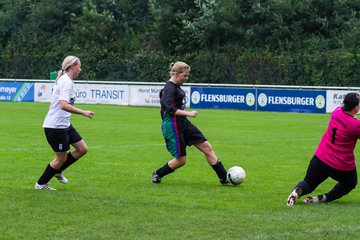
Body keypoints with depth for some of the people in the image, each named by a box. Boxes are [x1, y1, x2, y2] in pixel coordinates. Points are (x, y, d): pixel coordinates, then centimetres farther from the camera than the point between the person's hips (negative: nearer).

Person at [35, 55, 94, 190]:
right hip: (55, 127, -10)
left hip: (64, 124, 10)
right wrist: (84, 113, -29)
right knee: (61, 158, 0)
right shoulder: (66, 82, -20)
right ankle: (41, 184, 16)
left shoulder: (64, 80, 12)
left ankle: (58, 171, 25)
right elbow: (64, 105, -31)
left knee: (82, 149, 9)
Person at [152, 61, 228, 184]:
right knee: (181, 160, -1)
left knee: (207, 147, 4)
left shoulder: (176, 87, 11)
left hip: (183, 124, 10)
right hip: (173, 127, -10)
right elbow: (170, 109, -28)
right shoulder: (170, 89, -19)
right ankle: (157, 174, 23)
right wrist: (188, 113, -27)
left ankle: (224, 178, 8)